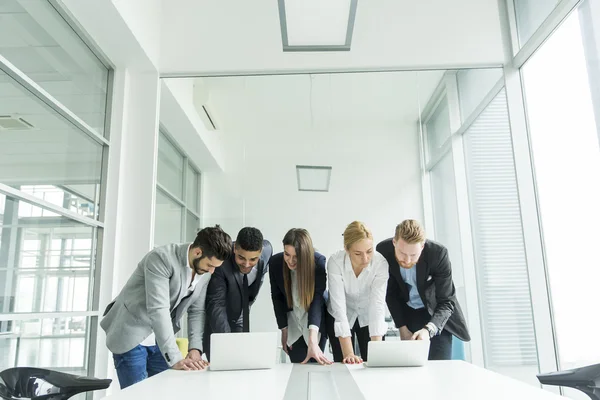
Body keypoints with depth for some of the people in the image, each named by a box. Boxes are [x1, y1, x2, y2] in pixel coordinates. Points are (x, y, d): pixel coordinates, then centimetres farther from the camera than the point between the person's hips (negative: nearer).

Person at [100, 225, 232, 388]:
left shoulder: (205, 272, -5)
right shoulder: (161, 258, -28)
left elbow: (196, 311, 1)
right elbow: (158, 310, -34)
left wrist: (195, 348, -13)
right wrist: (175, 359, -36)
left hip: (160, 338, 6)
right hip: (131, 335, -6)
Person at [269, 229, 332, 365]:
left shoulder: (319, 262, -27)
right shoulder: (275, 263, -20)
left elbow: (317, 300, -33)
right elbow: (277, 297, -6)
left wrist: (312, 340, -42)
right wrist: (284, 329, -6)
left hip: (316, 319, -1)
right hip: (292, 322, 2)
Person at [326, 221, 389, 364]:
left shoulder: (381, 263, -27)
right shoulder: (335, 262, -30)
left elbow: (377, 304, -31)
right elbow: (338, 305, -33)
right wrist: (348, 352, -38)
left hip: (368, 318, 1)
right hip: (340, 319, -1)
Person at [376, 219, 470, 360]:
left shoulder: (438, 253, -30)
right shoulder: (383, 250, -23)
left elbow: (446, 301, -25)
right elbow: (390, 293, -8)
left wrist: (428, 329, -41)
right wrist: (402, 328, -9)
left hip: (437, 312, -2)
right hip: (407, 311, 2)